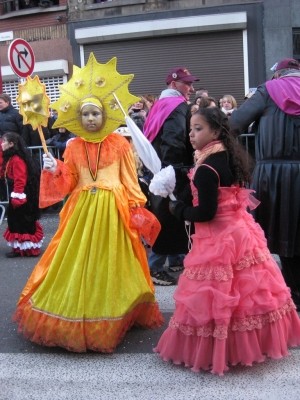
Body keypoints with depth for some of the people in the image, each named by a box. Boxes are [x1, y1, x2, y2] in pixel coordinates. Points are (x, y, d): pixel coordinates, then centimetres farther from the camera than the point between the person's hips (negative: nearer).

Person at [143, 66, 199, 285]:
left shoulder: (160, 105, 16)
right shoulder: (180, 106, -12)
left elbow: (151, 137, 16)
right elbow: (177, 143, -24)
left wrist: (153, 162, 16)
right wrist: (186, 168, -17)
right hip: (173, 172, -10)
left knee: (164, 216, 16)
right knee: (170, 217, -4)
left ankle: (175, 260, 28)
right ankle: (155, 268, 0)